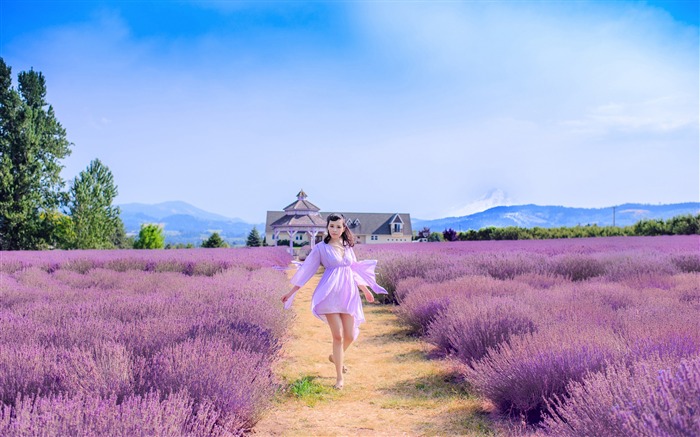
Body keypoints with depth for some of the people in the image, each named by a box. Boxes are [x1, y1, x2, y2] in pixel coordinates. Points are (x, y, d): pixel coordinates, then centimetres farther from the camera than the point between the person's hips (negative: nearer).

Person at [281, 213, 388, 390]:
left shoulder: (348, 246, 11)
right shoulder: (321, 248, -1)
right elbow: (307, 269, 0)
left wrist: (366, 290, 27)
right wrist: (291, 292, 0)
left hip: (349, 293, 4)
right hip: (330, 293, -4)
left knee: (350, 335, 5)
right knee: (338, 335, -6)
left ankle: (335, 356, 37)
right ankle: (339, 377, 7)